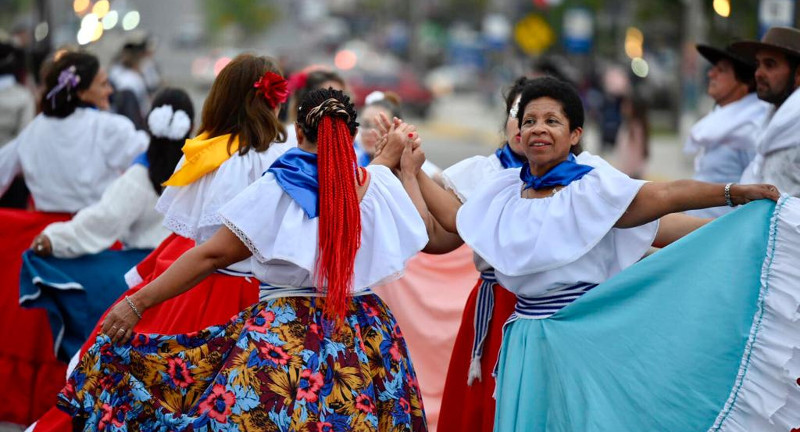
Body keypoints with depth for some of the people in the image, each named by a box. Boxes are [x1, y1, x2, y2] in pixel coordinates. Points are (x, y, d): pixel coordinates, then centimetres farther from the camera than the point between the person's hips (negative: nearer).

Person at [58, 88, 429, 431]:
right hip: (365, 341, 4)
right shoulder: (379, 184, 2)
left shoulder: (277, 188, -5)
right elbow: (420, 231, 22)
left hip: (282, 334, -4)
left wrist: (138, 302, -4)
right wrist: (395, 161, 34)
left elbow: (211, 255, -7)